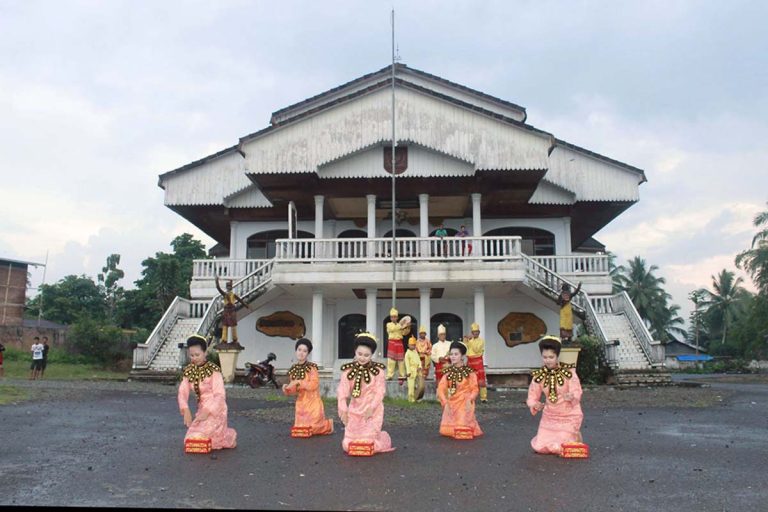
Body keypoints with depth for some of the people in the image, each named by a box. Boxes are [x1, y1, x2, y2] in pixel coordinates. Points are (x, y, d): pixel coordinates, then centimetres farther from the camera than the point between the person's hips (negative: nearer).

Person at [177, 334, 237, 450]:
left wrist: (207, 411, -29)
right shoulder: (188, 371, 1)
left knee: (198, 438, -12)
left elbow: (220, 395, -18)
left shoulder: (213, 370, -16)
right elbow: (183, 392, -5)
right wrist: (186, 410, -22)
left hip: (215, 409, -6)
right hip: (201, 408, 6)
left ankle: (228, 437, 15)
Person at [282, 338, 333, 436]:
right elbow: (294, 389, 9)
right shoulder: (293, 369, 4)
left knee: (311, 428, -6)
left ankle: (328, 425, 25)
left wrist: (299, 382, -25)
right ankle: (321, 424, 32)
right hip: (300, 404, 6)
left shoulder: (311, 367, -13)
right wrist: (287, 388, -11)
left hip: (312, 403, -6)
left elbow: (314, 385, -22)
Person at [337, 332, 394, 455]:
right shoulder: (348, 370, -2)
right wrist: (343, 410, -14)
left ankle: (382, 438, 29)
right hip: (354, 411, 3)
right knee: (348, 445, 5)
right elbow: (342, 391, -5)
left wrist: (371, 408, -20)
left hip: (373, 411, -3)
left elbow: (380, 391, -10)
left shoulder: (377, 370, -7)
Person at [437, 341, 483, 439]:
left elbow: (475, 389, -4)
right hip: (451, 404, 3)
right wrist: (445, 403, -14)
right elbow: (441, 389, -1)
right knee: (447, 430, -7)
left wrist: (469, 399, -21)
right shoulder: (448, 372, 4)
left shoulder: (469, 372, -5)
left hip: (465, 404, -3)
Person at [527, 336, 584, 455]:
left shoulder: (568, 372, -15)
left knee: (561, 448, -9)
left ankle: (574, 434, 22)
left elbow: (576, 393, -18)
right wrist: (535, 405, -26)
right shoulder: (539, 376, -6)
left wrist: (571, 397, -41)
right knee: (540, 448, -2)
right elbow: (532, 397, -3)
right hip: (549, 417, 3)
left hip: (569, 416, -3)